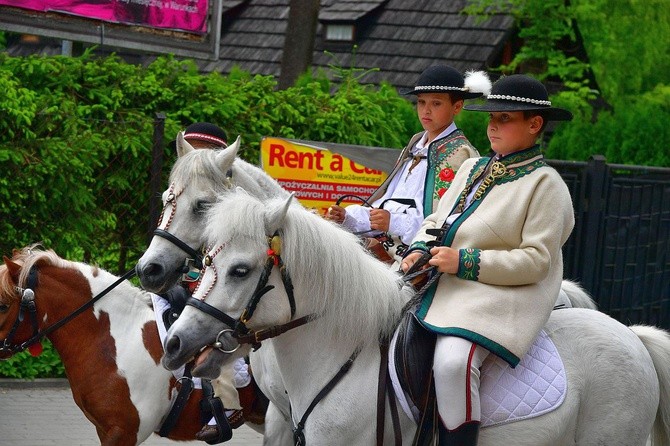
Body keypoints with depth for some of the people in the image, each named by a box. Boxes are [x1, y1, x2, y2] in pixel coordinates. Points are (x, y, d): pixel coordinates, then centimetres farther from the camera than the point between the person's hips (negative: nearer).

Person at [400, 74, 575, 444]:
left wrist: (465, 261, -18)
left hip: (498, 297, -8)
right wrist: (420, 250, -2)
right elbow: (436, 219, 22)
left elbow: (537, 260, -13)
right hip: (440, 286, 8)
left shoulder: (545, 184, -7)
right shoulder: (472, 168, 16)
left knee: (452, 360, -33)